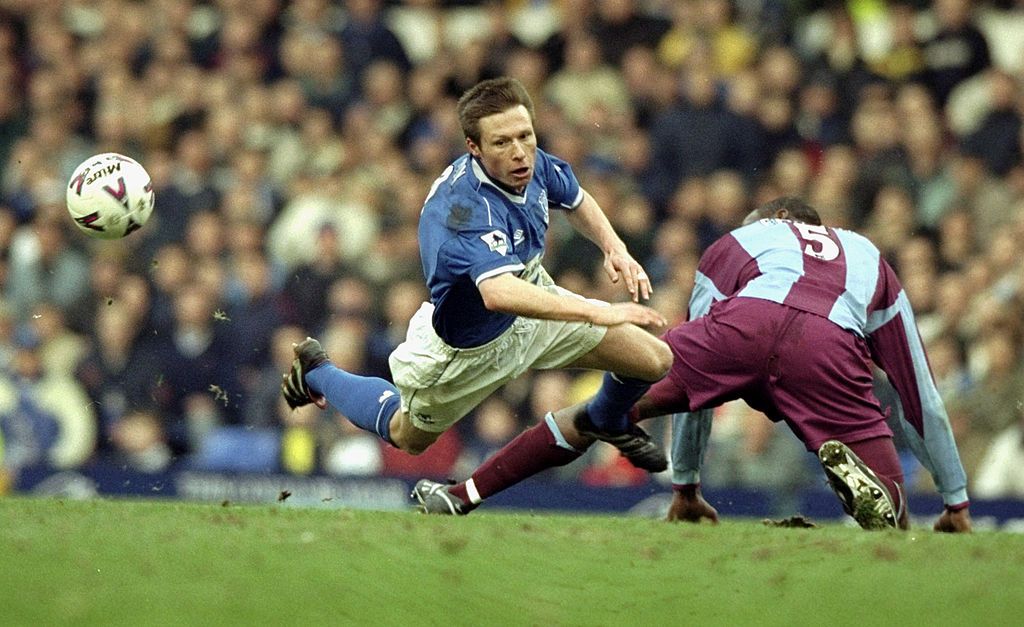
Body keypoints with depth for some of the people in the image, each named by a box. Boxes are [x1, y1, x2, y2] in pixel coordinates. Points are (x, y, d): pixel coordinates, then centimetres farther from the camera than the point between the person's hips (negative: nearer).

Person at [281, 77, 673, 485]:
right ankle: (316, 372, 48)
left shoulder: (531, 164, -18)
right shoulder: (468, 208, -43)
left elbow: (576, 202, 8)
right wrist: (599, 314, -65)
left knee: (655, 360, -2)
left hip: (532, 303, 6)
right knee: (408, 437, 21)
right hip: (467, 346, -6)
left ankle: (603, 421, 34)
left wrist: (614, 247, -11)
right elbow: (500, 294, -61)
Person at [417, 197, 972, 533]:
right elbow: (923, 400, 45)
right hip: (831, 348, 0)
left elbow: (696, 375, 48)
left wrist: (685, 488, 59)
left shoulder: (735, 242, 43)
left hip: (743, 324, 0)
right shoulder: (873, 264, 44)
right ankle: (848, 467, -28)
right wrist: (957, 504, 54)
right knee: (887, 510, 4)